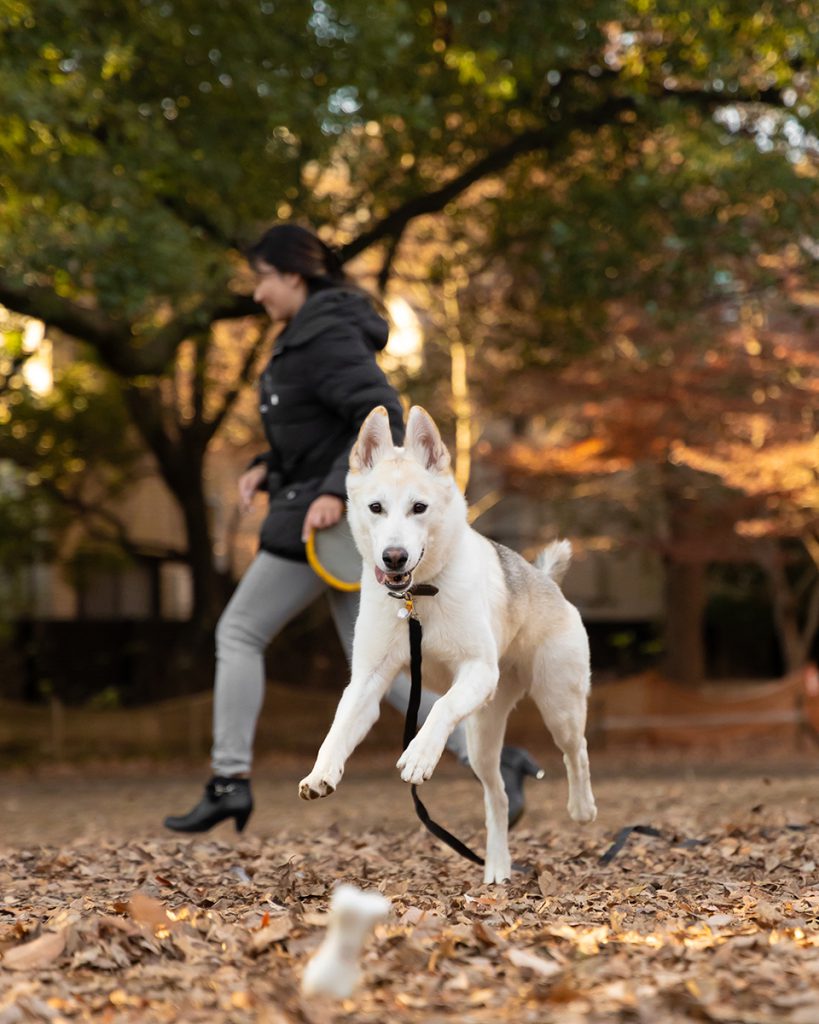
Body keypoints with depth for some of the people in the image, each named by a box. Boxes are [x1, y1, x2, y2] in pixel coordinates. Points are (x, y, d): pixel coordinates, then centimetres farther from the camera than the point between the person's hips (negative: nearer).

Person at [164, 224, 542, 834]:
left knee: (239, 632, -1)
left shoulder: (328, 337, -14)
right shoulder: (306, 335, 17)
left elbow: (382, 419, -23)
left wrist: (337, 491, -29)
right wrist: (267, 467, 12)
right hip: (325, 516, 10)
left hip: (325, 519, -10)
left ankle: (231, 780, 2)